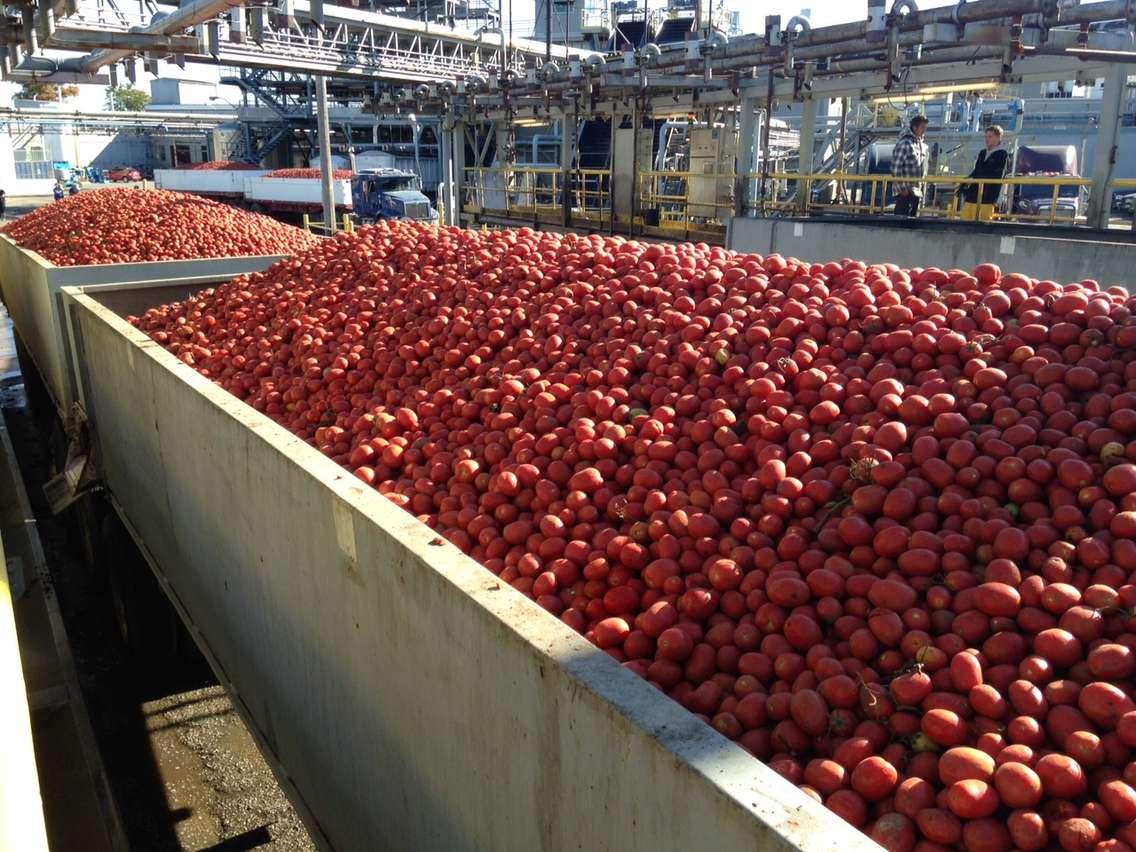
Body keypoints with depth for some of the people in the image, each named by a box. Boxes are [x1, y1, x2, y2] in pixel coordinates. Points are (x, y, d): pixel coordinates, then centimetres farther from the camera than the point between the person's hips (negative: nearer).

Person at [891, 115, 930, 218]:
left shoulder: (923, 145, 14)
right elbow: (896, 168, -16)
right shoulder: (904, 143, -11)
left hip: (917, 191, 8)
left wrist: (921, 187, 16)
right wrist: (902, 188, -17)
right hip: (905, 192, -8)